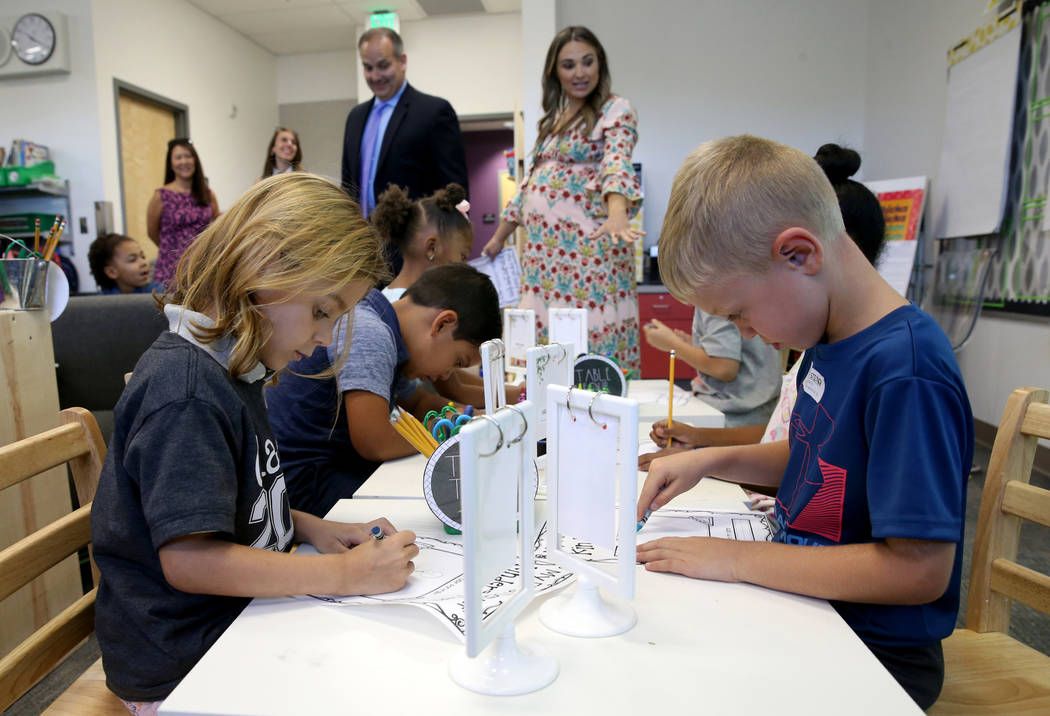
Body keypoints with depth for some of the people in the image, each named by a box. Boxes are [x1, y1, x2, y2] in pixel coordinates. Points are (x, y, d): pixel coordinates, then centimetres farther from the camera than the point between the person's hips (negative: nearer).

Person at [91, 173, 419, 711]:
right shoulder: (184, 389, -23)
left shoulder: (231, 371, 9)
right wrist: (347, 573, -23)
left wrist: (311, 529, 0)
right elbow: (189, 559, -27)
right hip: (181, 671, -8)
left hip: (239, 624, 9)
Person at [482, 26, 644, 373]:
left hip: (587, 246, -6)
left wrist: (618, 213, -39)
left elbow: (617, 164, -20)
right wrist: (500, 235, 23)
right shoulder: (554, 118, 20)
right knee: (542, 338, 5)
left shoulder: (614, 110, -1)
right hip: (542, 248, 7)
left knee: (591, 340, -8)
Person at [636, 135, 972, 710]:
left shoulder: (906, 372, -27)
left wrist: (738, 559, -21)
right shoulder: (828, 341, 1)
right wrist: (710, 461, 1)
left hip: (875, 654, -7)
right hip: (805, 608, 8)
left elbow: (920, 569, -26)